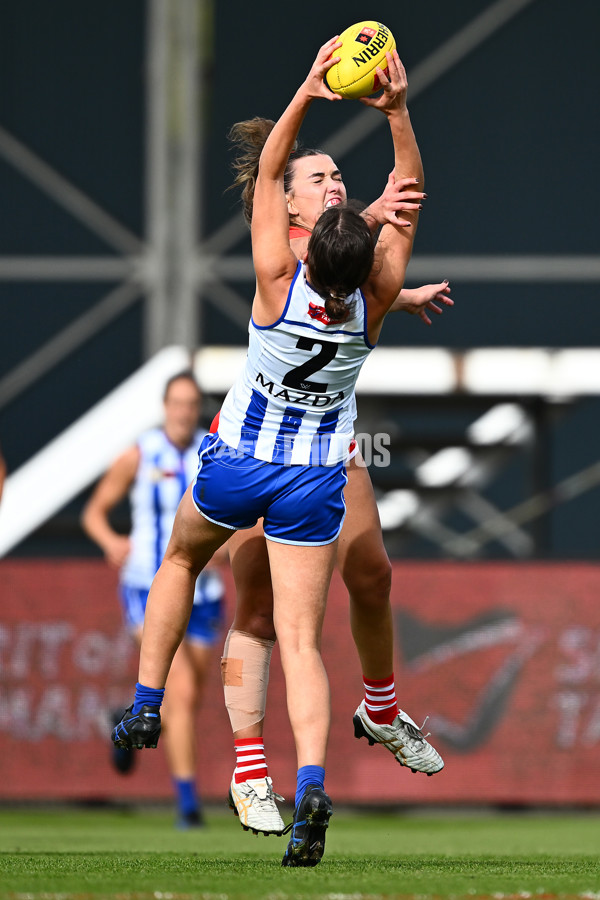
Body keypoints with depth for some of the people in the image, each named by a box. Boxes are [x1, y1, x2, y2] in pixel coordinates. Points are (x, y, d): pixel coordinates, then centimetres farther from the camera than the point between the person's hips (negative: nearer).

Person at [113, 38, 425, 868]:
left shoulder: (278, 284, -22)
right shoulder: (375, 301, -17)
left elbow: (268, 177, -13)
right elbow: (408, 198, -11)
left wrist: (304, 96, -19)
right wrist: (398, 112, -22)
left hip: (237, 461, -1)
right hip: (314, 482, 1)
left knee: (181, 558, 30)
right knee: (301, 640, -2)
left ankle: (146, 705, 23)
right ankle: (312, 785, -23)